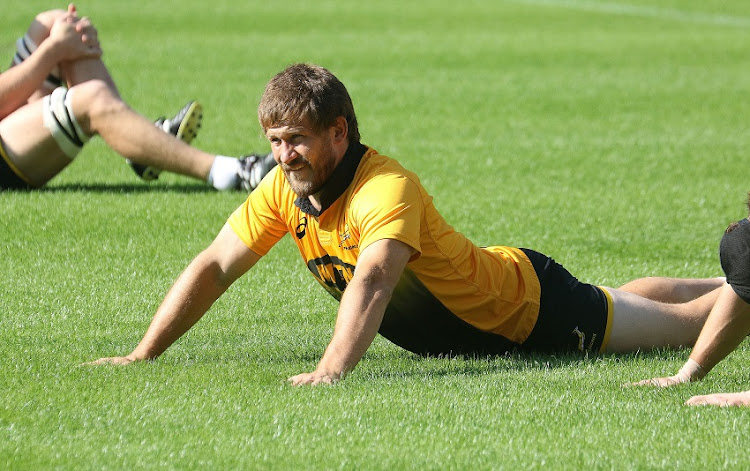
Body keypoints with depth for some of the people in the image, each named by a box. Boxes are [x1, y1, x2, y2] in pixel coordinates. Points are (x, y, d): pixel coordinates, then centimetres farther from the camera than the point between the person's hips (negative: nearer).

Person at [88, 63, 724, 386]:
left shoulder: (387, 189, -39)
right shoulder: (284, 191, -16)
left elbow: (371, 281, -54)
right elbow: (214, 268, -12)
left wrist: (333, 369, -67)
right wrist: (142, 355, -20)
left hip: (533, 309, -8)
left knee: (681, 326, 9)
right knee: (618, 308, 34)